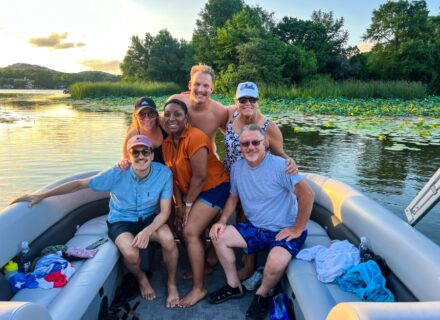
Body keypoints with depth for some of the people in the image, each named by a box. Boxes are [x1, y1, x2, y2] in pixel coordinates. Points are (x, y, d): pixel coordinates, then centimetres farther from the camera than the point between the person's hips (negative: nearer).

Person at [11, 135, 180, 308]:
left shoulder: (164, 173, -19)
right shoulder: (116, 174, -21)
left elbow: (164, 212, -14)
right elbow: (79, 184, -10)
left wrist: (147, 231, -33)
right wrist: (42, 195, -9)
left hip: (149, 218, 1)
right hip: (121, 220, -1)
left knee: (168, 239, -30)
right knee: (130, 253, -31)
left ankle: (171, 283, 0)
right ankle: (141, 279, 9)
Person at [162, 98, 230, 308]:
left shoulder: (195, 138, -24)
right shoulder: (167, 143, 1)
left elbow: (200, 176, -24)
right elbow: (174, 176, 3)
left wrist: (188, 204, -14)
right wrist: (179, 205, -2)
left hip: (214, 187, -8)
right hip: (191, 191, 8)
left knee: (190, 232, -14)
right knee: (194, 231, 11)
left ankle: (199, 289, -2)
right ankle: (200, 266, 37)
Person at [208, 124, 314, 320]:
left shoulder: (279, 166, -20)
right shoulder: (237, 167, 0)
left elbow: (307, 194, -21)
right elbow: (233, 197, 12)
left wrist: (298, 229, -17)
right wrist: (222, 221, -2)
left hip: (284, 230, -6)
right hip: (255, 227, 6)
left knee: (275, 263, -32)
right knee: (219, 236, -6)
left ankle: (262, 295, 4)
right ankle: (234, 286, 13)